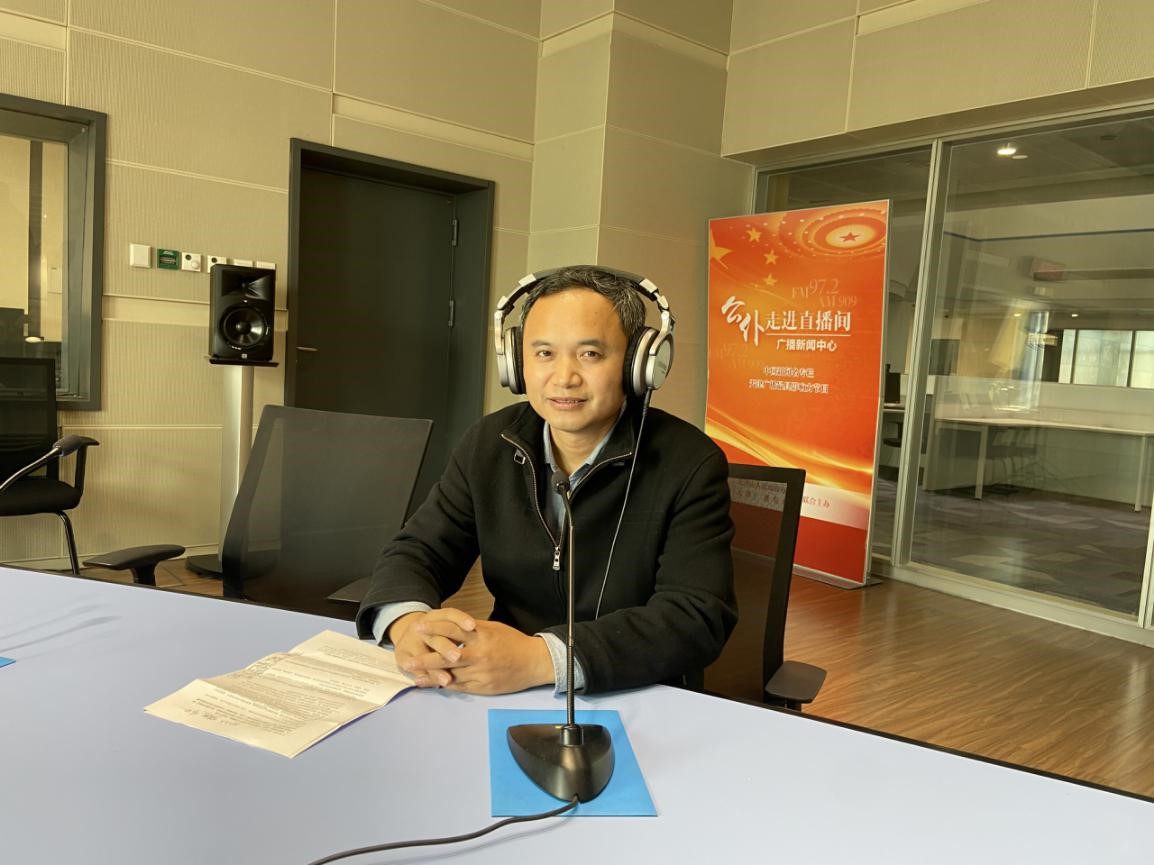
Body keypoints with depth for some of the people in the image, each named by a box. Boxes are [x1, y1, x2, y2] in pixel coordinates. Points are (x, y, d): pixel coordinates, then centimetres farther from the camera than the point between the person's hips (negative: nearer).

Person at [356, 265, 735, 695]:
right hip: (502, 695, 3)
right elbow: (417, 551, 1)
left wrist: (540, 658, -32)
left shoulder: (691, 465, -13)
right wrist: (409, 623, -22)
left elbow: (696, 619, -21)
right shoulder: (488, 443, 0)